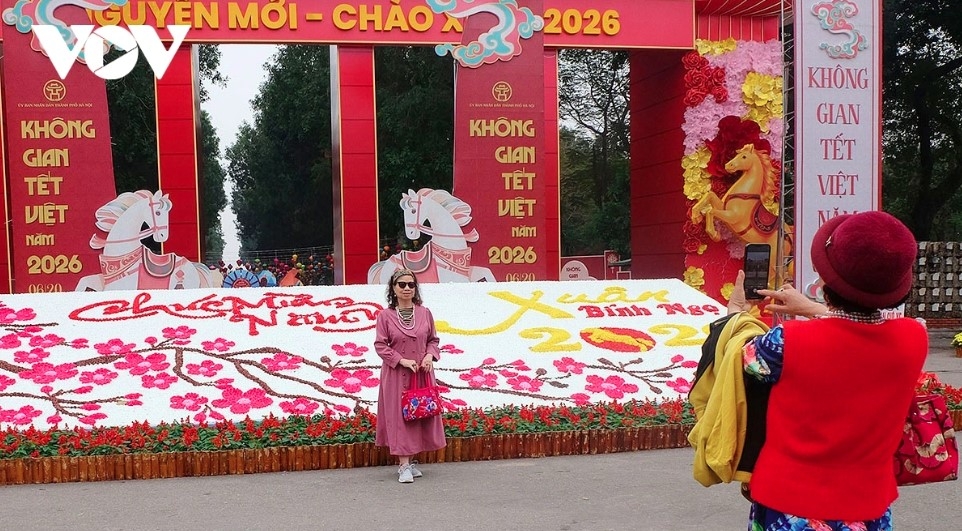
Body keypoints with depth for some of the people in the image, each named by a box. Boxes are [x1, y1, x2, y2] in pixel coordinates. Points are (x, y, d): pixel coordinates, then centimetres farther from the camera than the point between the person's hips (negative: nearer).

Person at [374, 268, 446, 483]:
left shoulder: (425, 313, 5)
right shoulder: (385, 315, -4)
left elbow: (433, 339, 12)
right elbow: (380, 345, -5)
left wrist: (430, 355, -7)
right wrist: (402, 360, -15)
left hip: (422, 373, 3)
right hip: (396, 375, -3)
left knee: (420, 414, 6)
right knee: (399, 416, -3)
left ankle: (408, 461, 19)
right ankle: (404, 465, 0)